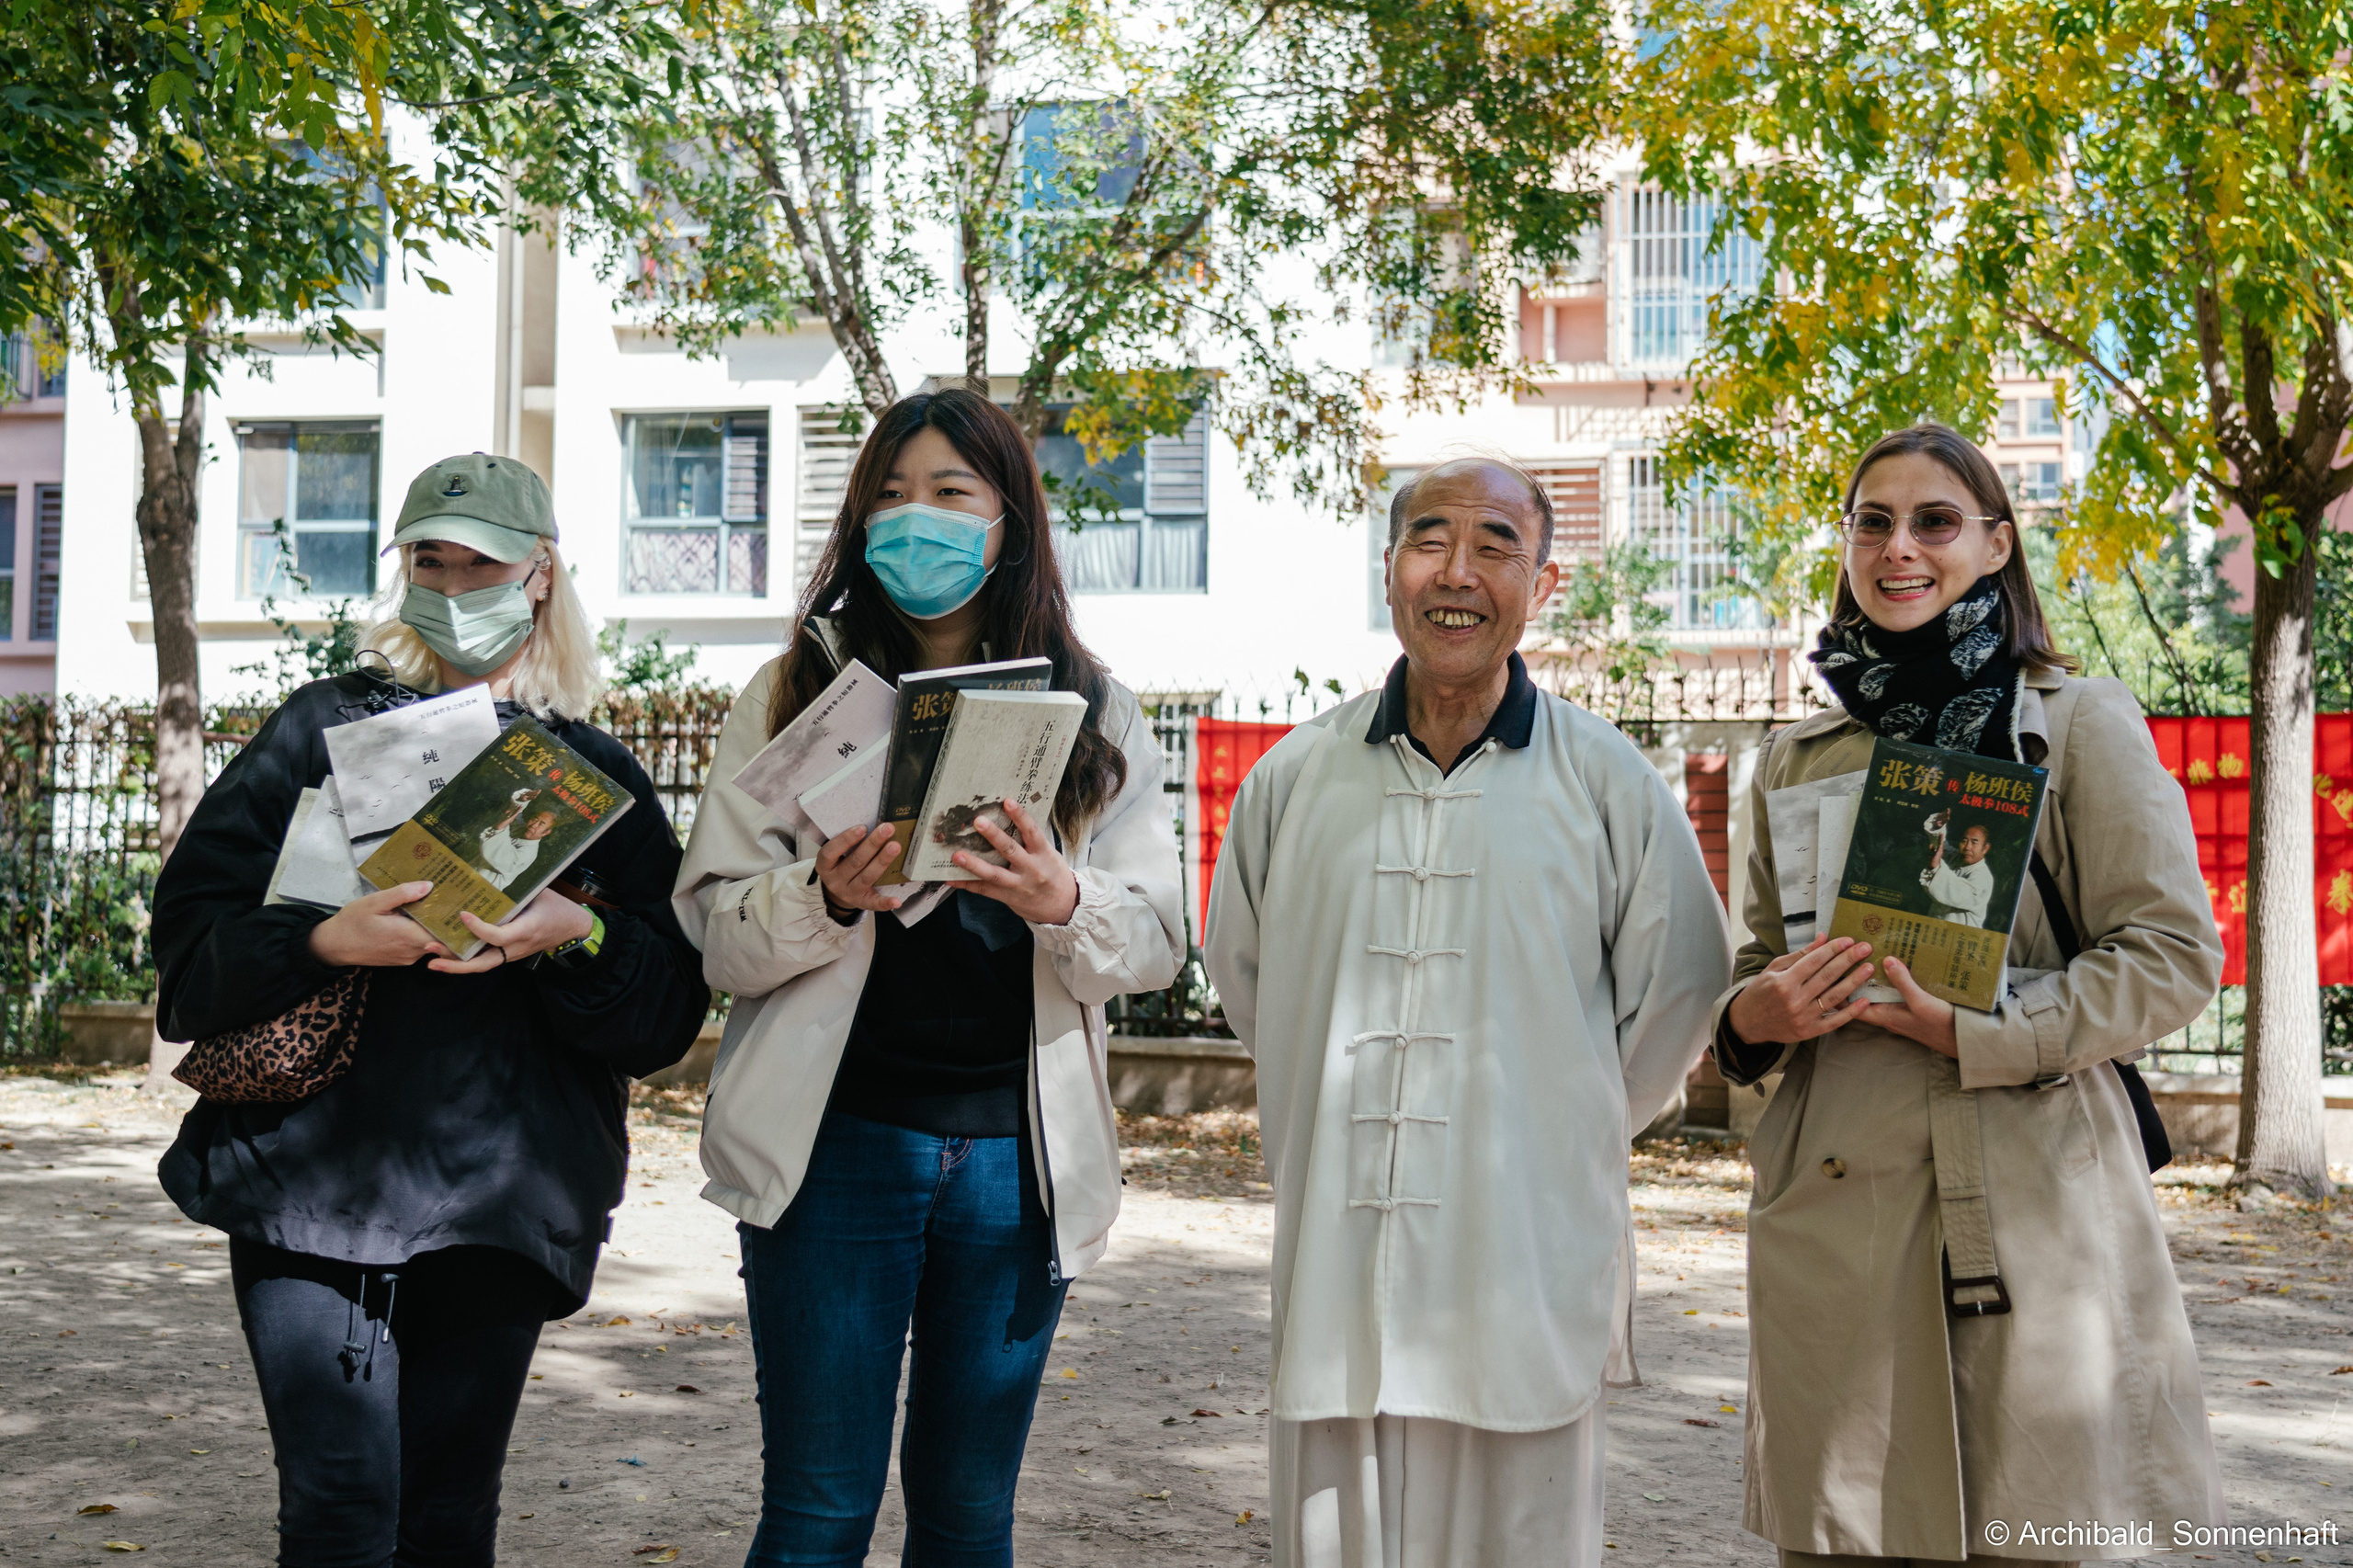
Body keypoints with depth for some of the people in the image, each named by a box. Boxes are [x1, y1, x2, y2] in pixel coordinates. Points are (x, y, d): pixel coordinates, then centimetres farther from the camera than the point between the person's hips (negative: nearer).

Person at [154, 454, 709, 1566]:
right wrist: (324, 941, -18)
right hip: (312, 1174, -1)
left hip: (498, 1201, 2)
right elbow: (192, 930, 0)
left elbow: (668, 1012, 4)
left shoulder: (596, 770, 12)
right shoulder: (329, 728, 9)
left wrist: (579, 938, -15)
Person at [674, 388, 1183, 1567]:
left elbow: (1157, 940, 3)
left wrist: (1063, 906, -17)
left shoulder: (1094, 715, 8)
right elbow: (712, 931, 0)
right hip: (837, 1144, -1)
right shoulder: (795, 695, 5)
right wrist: (824, 897, -20)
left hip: (1019, 1151, 2)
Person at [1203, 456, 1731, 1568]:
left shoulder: (1608, 785, 0)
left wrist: (1562, 1139, 10)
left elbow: (1675, 992, 9)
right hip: (1336, 1279, 2)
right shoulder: (1295, 778, 6)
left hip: (1527, 1281, -1)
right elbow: (1241, 973, 19)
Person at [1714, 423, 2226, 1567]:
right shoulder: (1797, 758, 14)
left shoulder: (2081, 726, 4)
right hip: (1835, 1219, 3)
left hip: (2029, 1210, -3)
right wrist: (1753, 1017, -4)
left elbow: (2173, 954, -3)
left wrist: (1975, 1034, -14)